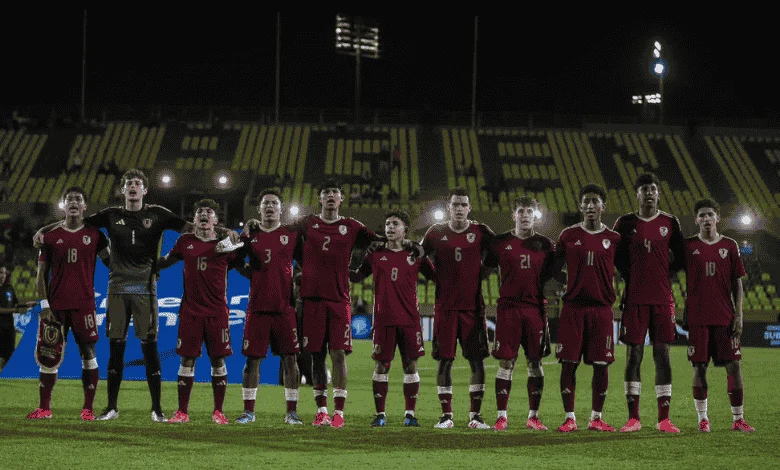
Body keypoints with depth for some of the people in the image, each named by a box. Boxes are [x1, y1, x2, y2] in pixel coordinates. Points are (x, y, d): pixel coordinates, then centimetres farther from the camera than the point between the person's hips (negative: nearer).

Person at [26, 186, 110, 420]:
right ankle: (44, 408, 10)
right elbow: (42, 274, 7)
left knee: (88, 354, -3)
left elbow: (111, 263, 9)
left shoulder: (95, 235, 6)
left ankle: (88, 409, 3)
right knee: (49, 355, 1)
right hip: (56, 305, 1)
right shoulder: (51, 237, 7)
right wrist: (44, 305, -1)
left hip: (84, 305, -1)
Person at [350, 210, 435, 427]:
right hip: (383, 318, 0)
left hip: (410, 318, 0)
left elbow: (436, 276, 13)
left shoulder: (416, 255, 7)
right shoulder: (375, 254, 8)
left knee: (411, 365, 0)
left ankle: (410, 414, 8)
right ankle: (380, 414, 7)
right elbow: (356, 276, 16)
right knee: (381, 366, 0)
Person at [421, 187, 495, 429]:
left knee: (477, 361, -1)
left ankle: (475, 415, 7)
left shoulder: (481, 232, 2)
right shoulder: (436, 232, 4)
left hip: (473, 306, 0)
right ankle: (446, 415, 8)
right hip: (444, 307, 0)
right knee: (445, 361, 0)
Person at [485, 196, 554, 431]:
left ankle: (533, 416, 10)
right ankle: (501, 416, 3)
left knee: (535, 363, 3)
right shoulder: (500, 242, 5)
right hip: (508, 308, -1)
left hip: (536, 308, 1)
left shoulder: (545, 244, 9)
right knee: (506, 363, -3)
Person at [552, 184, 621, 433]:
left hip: (602, 307, 1)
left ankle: (596, 418, 11)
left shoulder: (613, 238, 6)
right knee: (568, 363, -3)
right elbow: (555, 269, 12)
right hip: (573, 307, 0)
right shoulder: (569, 235, 5)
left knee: (601, 364, 0)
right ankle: (569, 418, 5)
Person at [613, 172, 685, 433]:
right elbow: (616, 256, 11)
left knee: (662, 354, -1)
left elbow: (681, 257, 12)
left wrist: (665, 276, 5)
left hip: (663, 299, 1)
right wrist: (632, 277, 5)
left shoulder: (670, 223, 7)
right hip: (635, 299, -1)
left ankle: (664, 419, 2)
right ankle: (633, 418, 4)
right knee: (633, 354, -1)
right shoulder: (626, 223, 4)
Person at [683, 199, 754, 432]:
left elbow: (737, 283, 7)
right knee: (699, 367, 1)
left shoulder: (730, 246, 7)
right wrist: (683, 314, 2)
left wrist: (738, 316, 0)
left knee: (733, 365, -1)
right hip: (697, 315, -1)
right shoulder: (688, 246, 4)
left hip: (725, 316, 1)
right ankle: (702, 418, 9)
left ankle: (738, 419, 5)